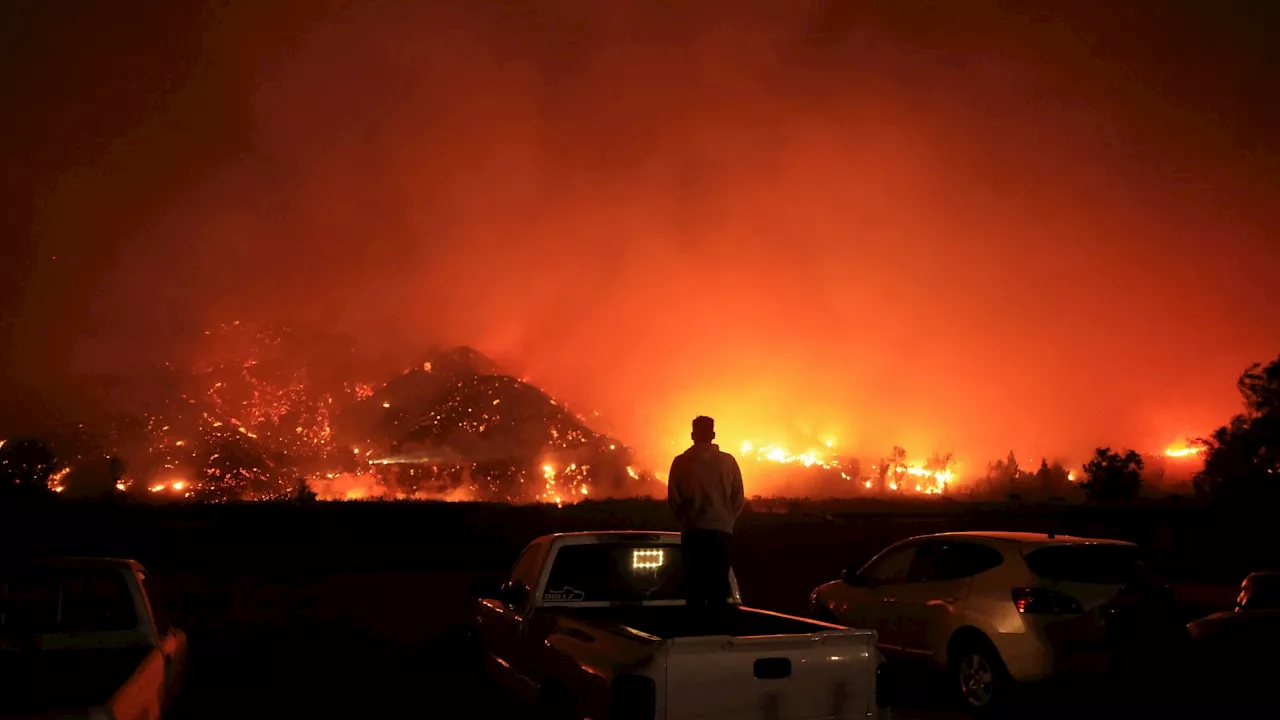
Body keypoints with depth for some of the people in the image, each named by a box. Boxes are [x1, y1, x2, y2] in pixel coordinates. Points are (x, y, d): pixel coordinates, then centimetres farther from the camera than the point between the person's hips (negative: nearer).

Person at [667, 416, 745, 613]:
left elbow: (673, 498, 0)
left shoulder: (681, 462, -2)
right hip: (721, 531, 0)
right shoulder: (728, 461, 0)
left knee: (694, 584, 5)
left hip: (693, 532, 0)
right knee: (718, 585, 5)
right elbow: (738, 498, 2)